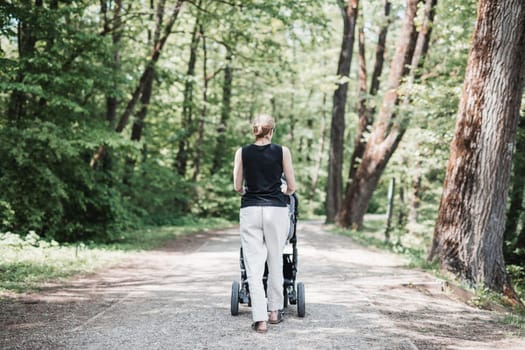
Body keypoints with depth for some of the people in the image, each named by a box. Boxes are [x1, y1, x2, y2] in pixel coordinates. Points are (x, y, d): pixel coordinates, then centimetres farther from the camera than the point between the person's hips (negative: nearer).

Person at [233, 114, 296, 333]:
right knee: (275, 262, 14)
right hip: (276, 210, 0)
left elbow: (237, 187, 7)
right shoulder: (282, 151, 1)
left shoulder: (242, 152, 4)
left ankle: (260, 319, -8)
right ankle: (274, 311, 24)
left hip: (249, 211, 0)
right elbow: (292, 187, 4)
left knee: (253, 266, -1)